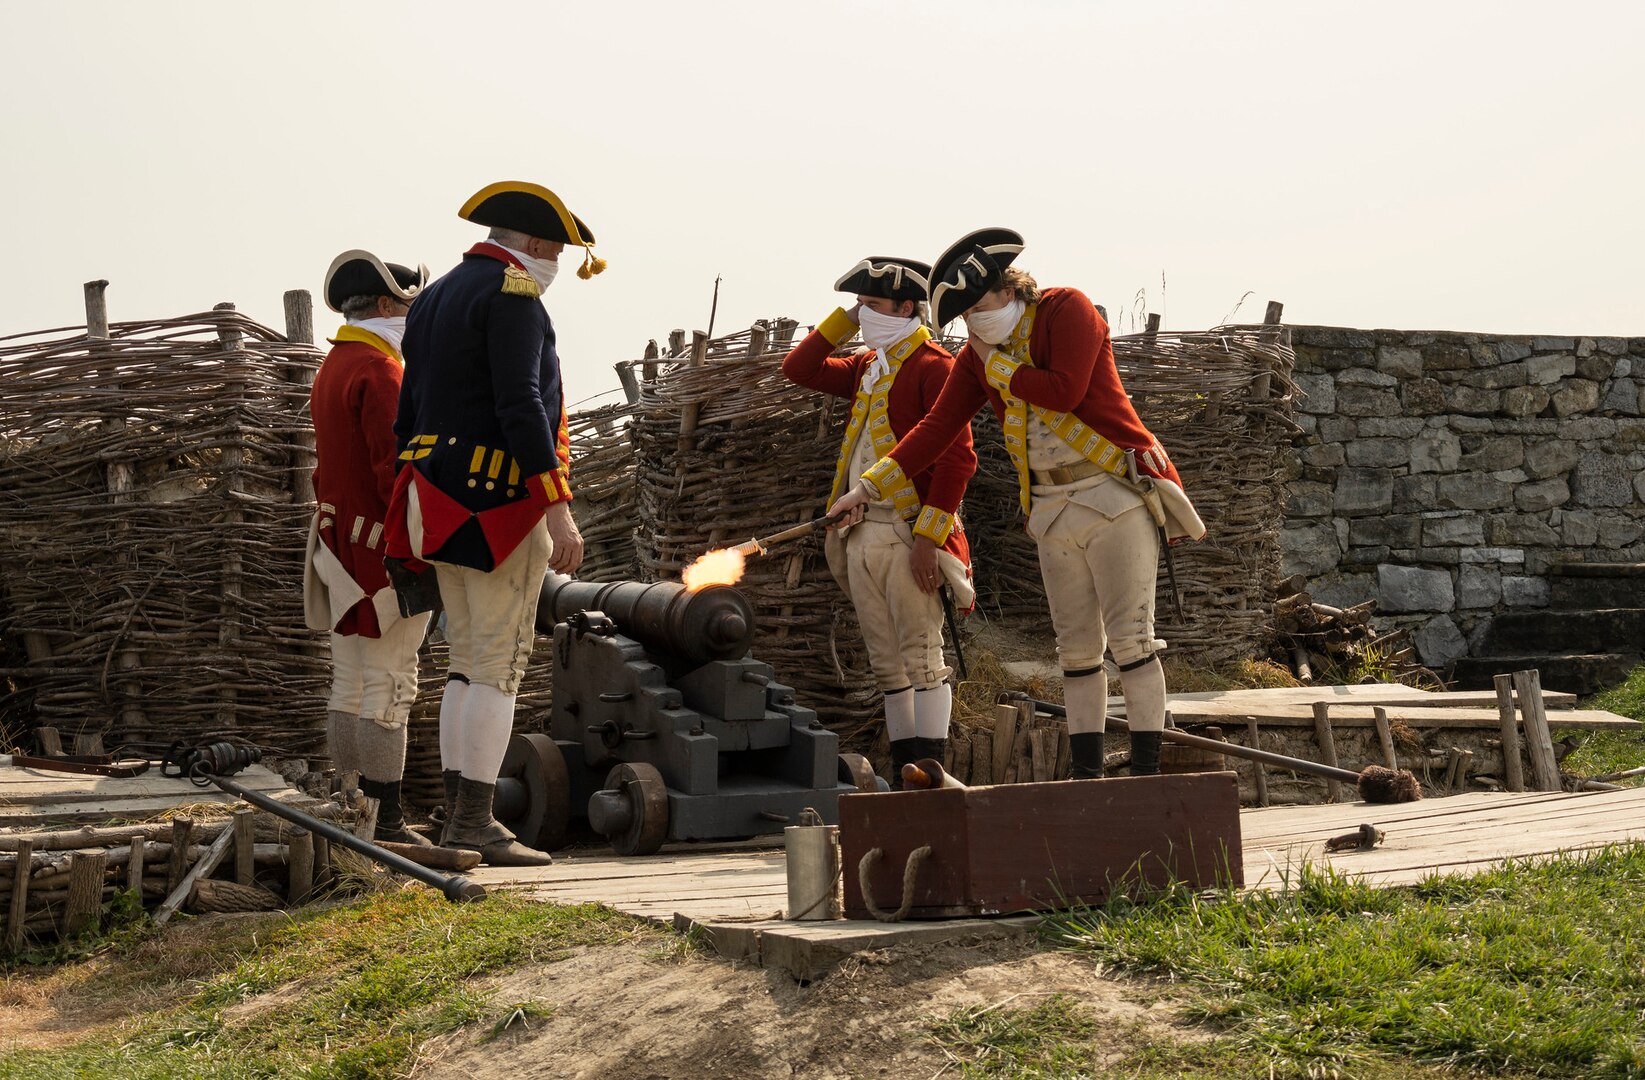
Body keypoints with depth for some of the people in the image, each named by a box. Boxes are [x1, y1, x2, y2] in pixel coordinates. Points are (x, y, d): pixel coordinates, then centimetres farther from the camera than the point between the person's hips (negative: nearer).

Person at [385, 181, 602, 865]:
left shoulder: (433, 300, 19)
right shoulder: (512, 291, -10)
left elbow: (408, 414, 20)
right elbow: (520, 405, -21)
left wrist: (415, 510, 24)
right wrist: (559, 508, -22)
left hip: (443, 510, 9)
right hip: (502, 502, -9)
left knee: (468, 665, 12)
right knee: (498, 664, -7)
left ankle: (459, 818, 12)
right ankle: (476, 823, -8)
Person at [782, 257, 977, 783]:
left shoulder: (933, 367, -9)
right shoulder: (867, 368, 17)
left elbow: (958, 457, -16)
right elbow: (799, 370, 23)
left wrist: (928, 536, -19)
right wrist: (843, 321, 12)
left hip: (908, 535, -8)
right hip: (860, 535, 8)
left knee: (921, 657, -7)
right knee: (886, 662, 10)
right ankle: (902, 771, 15)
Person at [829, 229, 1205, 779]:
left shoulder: (1067, 310, -6)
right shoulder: (977, 356, 11)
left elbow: (1064, 391, -20)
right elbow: (936, 426, 10)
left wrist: (998, 364, -7)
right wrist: (871, 484, 3)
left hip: (1116, 492, -6)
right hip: (1052, 506, 6)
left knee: (1130, 638, -8)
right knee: (1076, 647, 6)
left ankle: (1146, 771, -6)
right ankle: (1086, 774, 9)